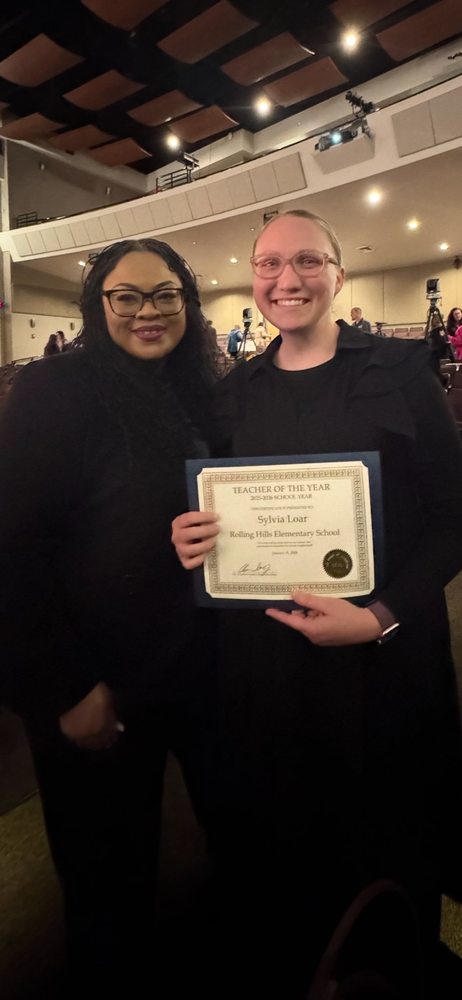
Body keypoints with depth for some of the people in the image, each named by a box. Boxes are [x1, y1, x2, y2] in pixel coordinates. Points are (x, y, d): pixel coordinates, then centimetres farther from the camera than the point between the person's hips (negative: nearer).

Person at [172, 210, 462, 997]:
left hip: (386, 664, -2)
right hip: (258, 662, 3)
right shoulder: (233, 392, 8)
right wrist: (192, 542, -8)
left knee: (389, 858, 14)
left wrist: (382, 616, -17)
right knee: (269, 855, 16)